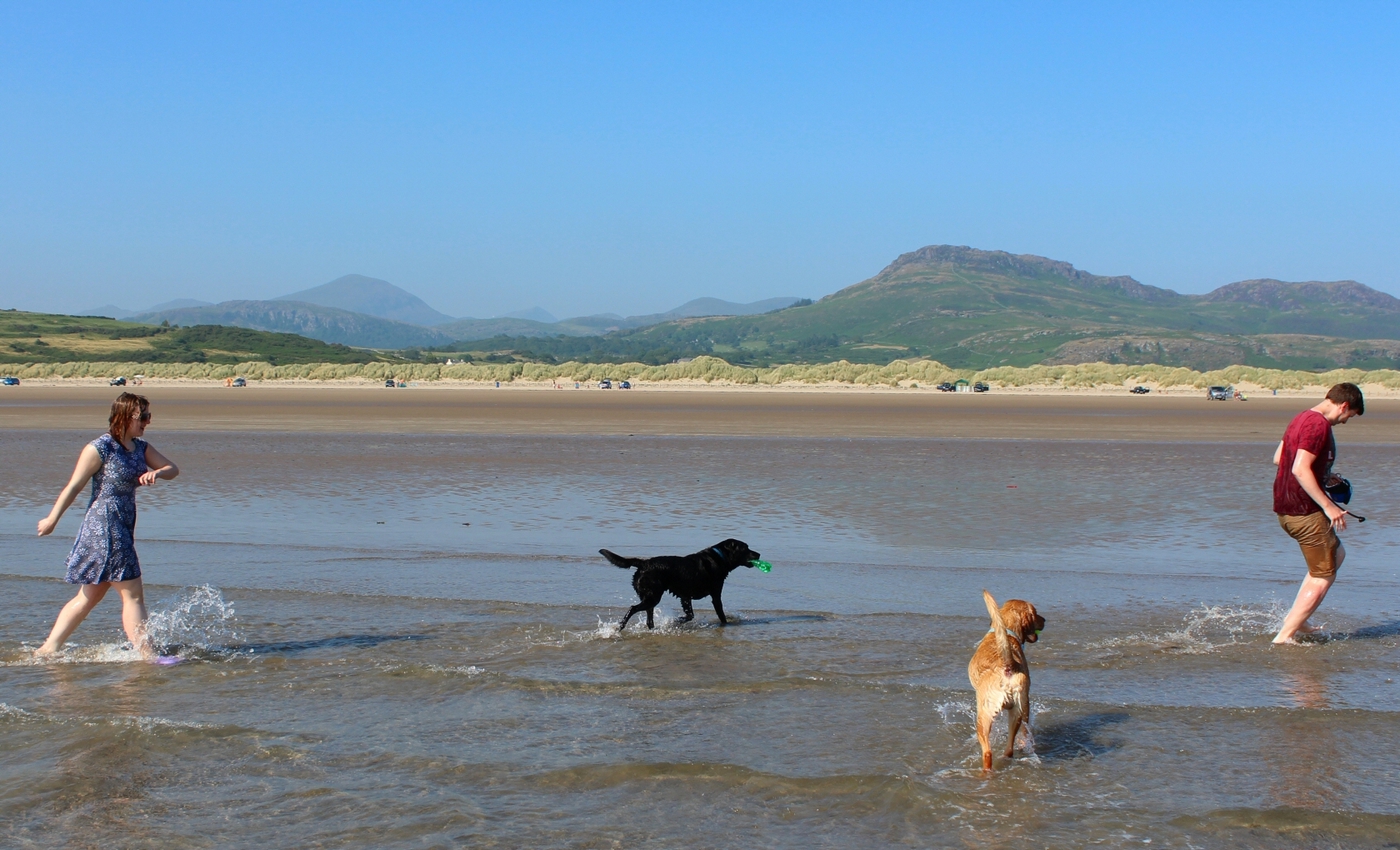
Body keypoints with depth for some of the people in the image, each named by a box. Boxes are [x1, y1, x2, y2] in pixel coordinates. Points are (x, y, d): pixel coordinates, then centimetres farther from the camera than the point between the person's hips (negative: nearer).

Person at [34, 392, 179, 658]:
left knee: (89, 596, 13)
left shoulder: (141, 447, 11)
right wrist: (52, 519, -2)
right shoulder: (100, 449, -12)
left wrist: (157, 473, -12)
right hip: (103, 528, -9)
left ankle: (48, 648, 20)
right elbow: (73, 486, -8)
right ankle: (147, 656, -4)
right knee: (132, 595, -7)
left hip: (122, 529, 9)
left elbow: (173, 469, 10)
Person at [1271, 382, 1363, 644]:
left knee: (1337, 553, 25)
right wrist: (1329, 506, -25)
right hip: (1304, 511, -10)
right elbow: (1300, 470, -27)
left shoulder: (1301, 418, 12)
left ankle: (1295, 619, 22)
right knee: (1323, 576, 1)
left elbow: (1277, 458, 21)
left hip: (1284, 506, 10)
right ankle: (1284, 635, 0)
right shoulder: (1319, 425, -18)